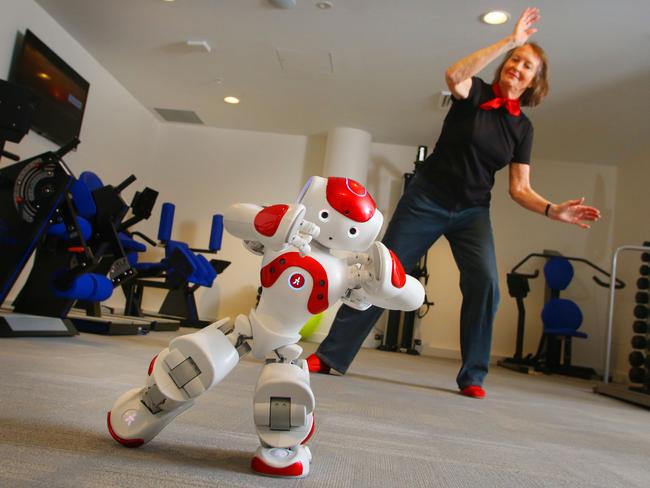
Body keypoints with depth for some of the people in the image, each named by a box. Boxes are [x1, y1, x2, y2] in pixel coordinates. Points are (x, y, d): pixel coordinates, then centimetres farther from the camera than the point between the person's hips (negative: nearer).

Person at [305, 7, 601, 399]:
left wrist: (554, 210, -14)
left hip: (472, 212, 3)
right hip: (427, 199, -3)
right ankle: (331, 355, 4)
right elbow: (453, 75, -25)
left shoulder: (523, 127, 7)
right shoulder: (476, 94, -1)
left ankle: (472, 377, -5)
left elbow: (520, 189, 3)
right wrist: (509, 41, -23)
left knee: (485, 281, -20)